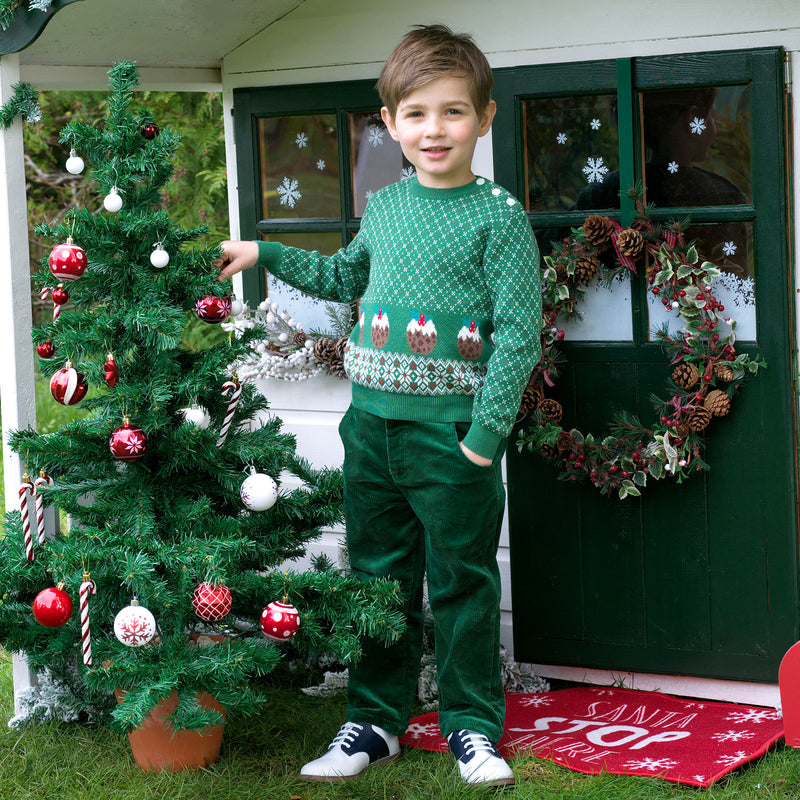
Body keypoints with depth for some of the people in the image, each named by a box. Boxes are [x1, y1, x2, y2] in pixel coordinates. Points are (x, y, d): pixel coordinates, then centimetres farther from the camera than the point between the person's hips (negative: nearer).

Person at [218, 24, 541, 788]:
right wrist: (266, 254, 23)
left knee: (462, 582, 6)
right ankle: (375, 719, 26)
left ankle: (471, 724, 20)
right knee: (379, 575, 14)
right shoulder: (384, 206, 9)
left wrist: (486, 433, -15)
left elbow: (518, 331, -12)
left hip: (451, 432, -5)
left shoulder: (497, 215, -9)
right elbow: (345, 277, 29)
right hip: (371, 424, 5)